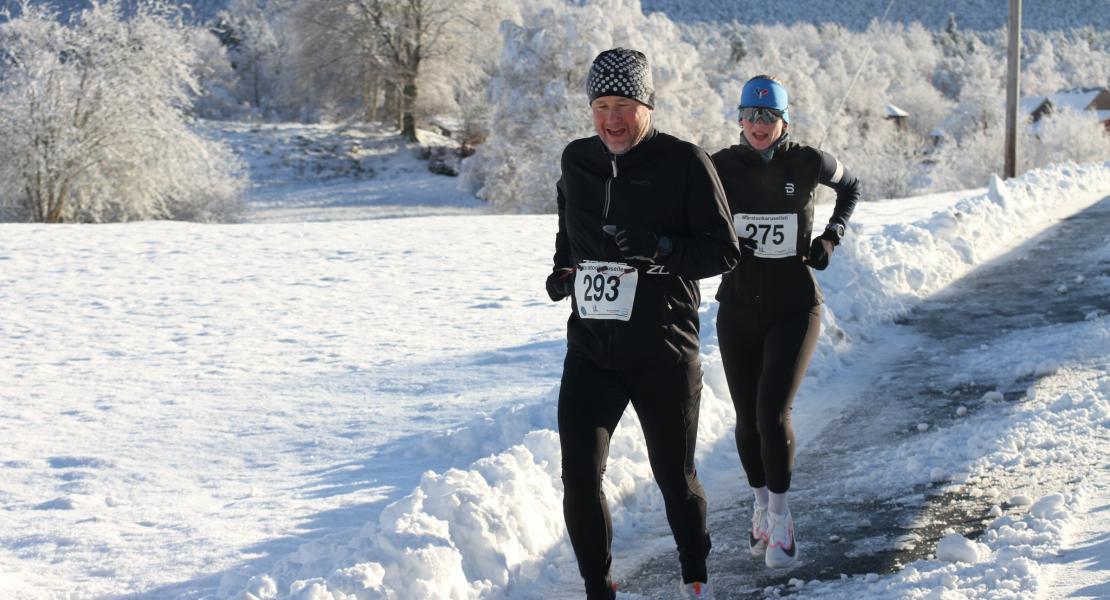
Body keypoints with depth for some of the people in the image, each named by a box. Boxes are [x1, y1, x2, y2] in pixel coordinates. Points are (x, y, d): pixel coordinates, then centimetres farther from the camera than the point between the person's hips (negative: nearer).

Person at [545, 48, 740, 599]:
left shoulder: (685, 163, -9)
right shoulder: (576, 160, 7)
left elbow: (724, 250, -9)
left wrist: (661, 250, -25)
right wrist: (562, 270, 9)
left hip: (663, 352, -3)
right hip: (589, 347, 3)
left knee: (675, 477, 10)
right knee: (579, 476, -8)